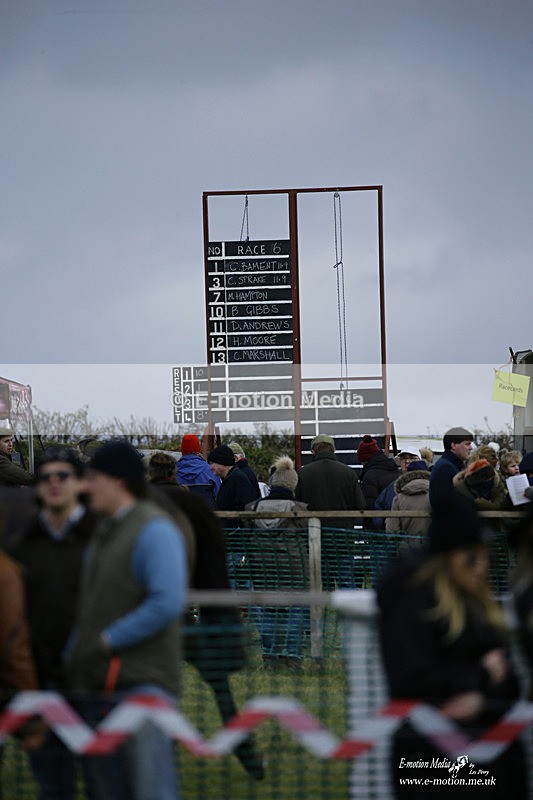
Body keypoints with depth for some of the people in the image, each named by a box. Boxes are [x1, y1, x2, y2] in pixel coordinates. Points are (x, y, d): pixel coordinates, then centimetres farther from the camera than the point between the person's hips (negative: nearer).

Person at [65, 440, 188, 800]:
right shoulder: (104, 532, 19)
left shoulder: (154, 530, -10)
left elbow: (168, 603, -22)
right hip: (99, 687, 9)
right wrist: (74, 652, 11)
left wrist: (108, 640, -17)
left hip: (141, 681, -9)